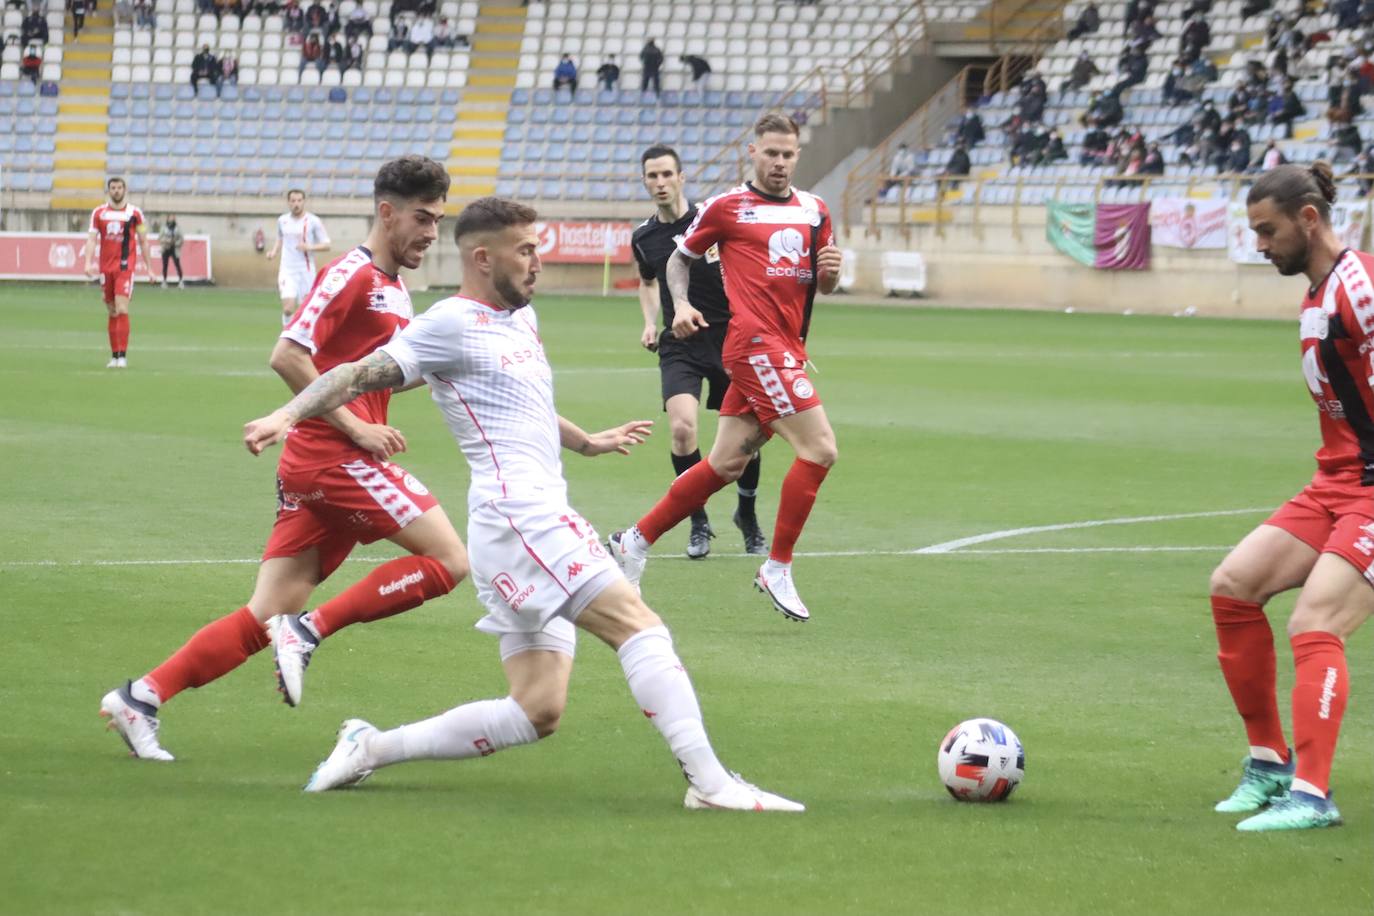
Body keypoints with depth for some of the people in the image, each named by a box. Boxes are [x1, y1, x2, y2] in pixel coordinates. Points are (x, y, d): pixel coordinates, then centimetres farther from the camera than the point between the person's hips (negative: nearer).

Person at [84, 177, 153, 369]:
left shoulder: (135, 213, 2)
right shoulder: (98, 213, 6)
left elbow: (143, 242, 9)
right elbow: (91, 239, 2)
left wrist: (148, 267, 9)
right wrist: (88, 262, -13)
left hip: (125, 267, -3)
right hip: (106, 267, 3)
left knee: (122, 309, -15)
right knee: (112, 313, 9)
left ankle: (123, 355, -15)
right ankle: (114, 355, 17)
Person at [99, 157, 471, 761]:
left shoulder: (392, 288, 19)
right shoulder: (352, 274, -10)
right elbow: (287, 356, -18)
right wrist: (355, 427, -17)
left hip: (310, 465, 9)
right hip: (333, 457, -9)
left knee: (267, 617, 4)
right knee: (448, 559, -9)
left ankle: (142, 696, 1)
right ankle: (310, 630, -10)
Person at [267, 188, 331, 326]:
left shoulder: (313, 221, -4)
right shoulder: (282, 220, 7)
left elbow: (326, 245, -2)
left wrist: (309, 247, -19)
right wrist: (274, 252, 8)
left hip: (306, 271, -2)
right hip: (287, 270, 2)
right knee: (288, 309, -14)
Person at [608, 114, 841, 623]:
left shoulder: (814, 211, 14)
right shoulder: (726, 207, 0)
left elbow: (824, 286, 20)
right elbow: (679, 257, 12)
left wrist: (829, 270, -3)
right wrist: (681, 304, -5)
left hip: (788, 348, 7)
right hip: (754, 343, -6)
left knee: (727, 464, 8)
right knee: (819, 448, -15)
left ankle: (636, 540, 22)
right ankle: (777, 569, -5)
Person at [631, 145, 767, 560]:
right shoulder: (643, 238, 3)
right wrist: (650, 322, 9)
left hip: (729, 337, -2)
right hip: (679, 346, 2)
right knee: (681, 426, -19)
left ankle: (747, 515, 30)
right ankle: (698, 522, -2)